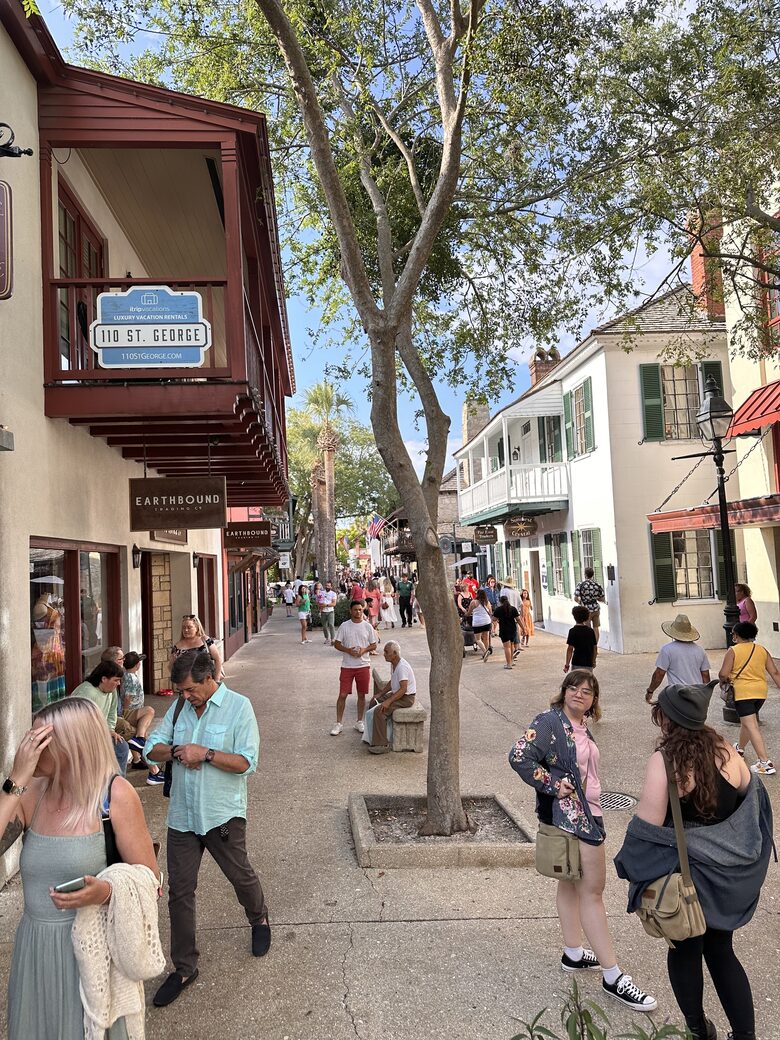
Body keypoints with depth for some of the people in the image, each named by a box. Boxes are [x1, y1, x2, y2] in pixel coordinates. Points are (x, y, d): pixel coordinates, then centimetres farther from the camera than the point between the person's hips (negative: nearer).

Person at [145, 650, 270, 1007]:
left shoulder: (239, 707, -12)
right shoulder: (179, 707, 3)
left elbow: (245, 762, -16)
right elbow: (152, 748, 5)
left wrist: (205, 753, -22)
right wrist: (176, 751, -15)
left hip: (223, 815, -4)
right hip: (182, 814, 4)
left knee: (241, 876, 13)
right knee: (179, 891, 8)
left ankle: (259, 920, 45)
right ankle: (184, 968, 23)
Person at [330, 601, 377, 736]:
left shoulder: (368, 626, 1)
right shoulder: (344, 626, -2)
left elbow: (374, 645, 6)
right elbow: (337, 644, 1)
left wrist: (364, 650, -14)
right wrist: (348, 650, -16)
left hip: (363, 665, 1)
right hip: (347, 666, -1)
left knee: (361, 695, 9)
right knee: (342, 695, -1)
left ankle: (359, 722, 23)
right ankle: (339, 723, 10)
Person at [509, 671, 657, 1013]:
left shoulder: (580, 726, 8)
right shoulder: (549, 721, -18)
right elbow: (519, 756, -27)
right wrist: (553, 786, -22)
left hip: (585, 814, 9)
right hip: (570, 816, -9)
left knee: (571, 882, 19)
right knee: (592, 891, -3)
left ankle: (573, 954, 34)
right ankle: (613, 977, 6)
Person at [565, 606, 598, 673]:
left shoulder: (573, 631, -10)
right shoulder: (591, 631, 4)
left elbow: (570, 649, -12)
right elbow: (595, 647, 10)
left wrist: (567, 664, -8)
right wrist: (593, 662, 23)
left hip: (577, 663, -4)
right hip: (589, 663, 5)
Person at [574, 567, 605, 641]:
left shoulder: (581, 584, -12)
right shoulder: (597, 584, -1)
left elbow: (576, 598, -15)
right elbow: (602, 599, 2)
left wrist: (580, 602, 6)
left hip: (586, 610, -3)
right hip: (596, 608, 3)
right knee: (595, 628, 12)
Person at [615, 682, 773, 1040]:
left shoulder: (664, 760, -23)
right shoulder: (725, 751, -7)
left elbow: (647, 827, -22)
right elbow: (751, 799, 7)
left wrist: (639, 875, -8)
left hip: (684, 874, -4)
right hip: (728, 873, 4)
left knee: (685, 950, 18)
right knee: (721, 950, 21)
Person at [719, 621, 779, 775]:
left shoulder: (733, 651, -8)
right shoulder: (762, 650, 6)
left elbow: (723, 674, -12)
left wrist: (723, 679, 9)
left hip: (743, 692, -6)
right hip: (761, 691, 6)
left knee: (751, 726, -6)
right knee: (747, 721, 25)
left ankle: (765, 763, -13)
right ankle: (740, 748, 46)